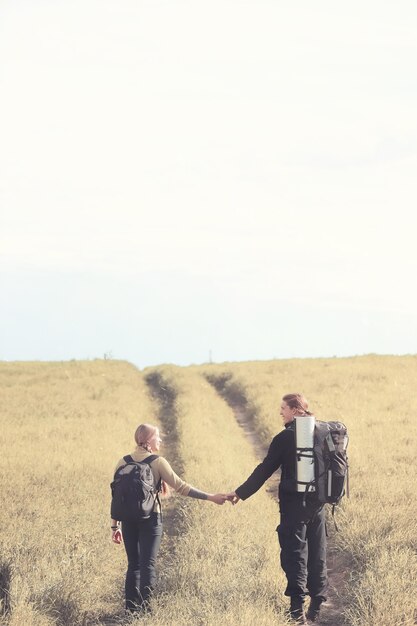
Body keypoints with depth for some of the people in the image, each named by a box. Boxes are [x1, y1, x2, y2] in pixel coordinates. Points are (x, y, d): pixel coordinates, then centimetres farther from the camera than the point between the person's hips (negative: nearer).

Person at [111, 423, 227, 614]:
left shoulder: (123, 462, 4)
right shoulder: (157, 462, -7)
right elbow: (181, 487, -10)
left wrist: (115, 525, 10)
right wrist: (210, 497, -6)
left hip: (128, 520, 4)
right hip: (150, 519, -4)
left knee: (133, 564, 12)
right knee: (148, 565, 0)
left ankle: (131, 608, 11)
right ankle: (144, 606, -6)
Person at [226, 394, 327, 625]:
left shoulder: (286, 437, -12)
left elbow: (265, 469, -11)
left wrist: (240, 493, -5)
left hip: (294, 503, -6)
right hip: (317, 502, 6)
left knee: (294, 554, -4)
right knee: (317, 554, 12)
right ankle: (317, 605, 15)